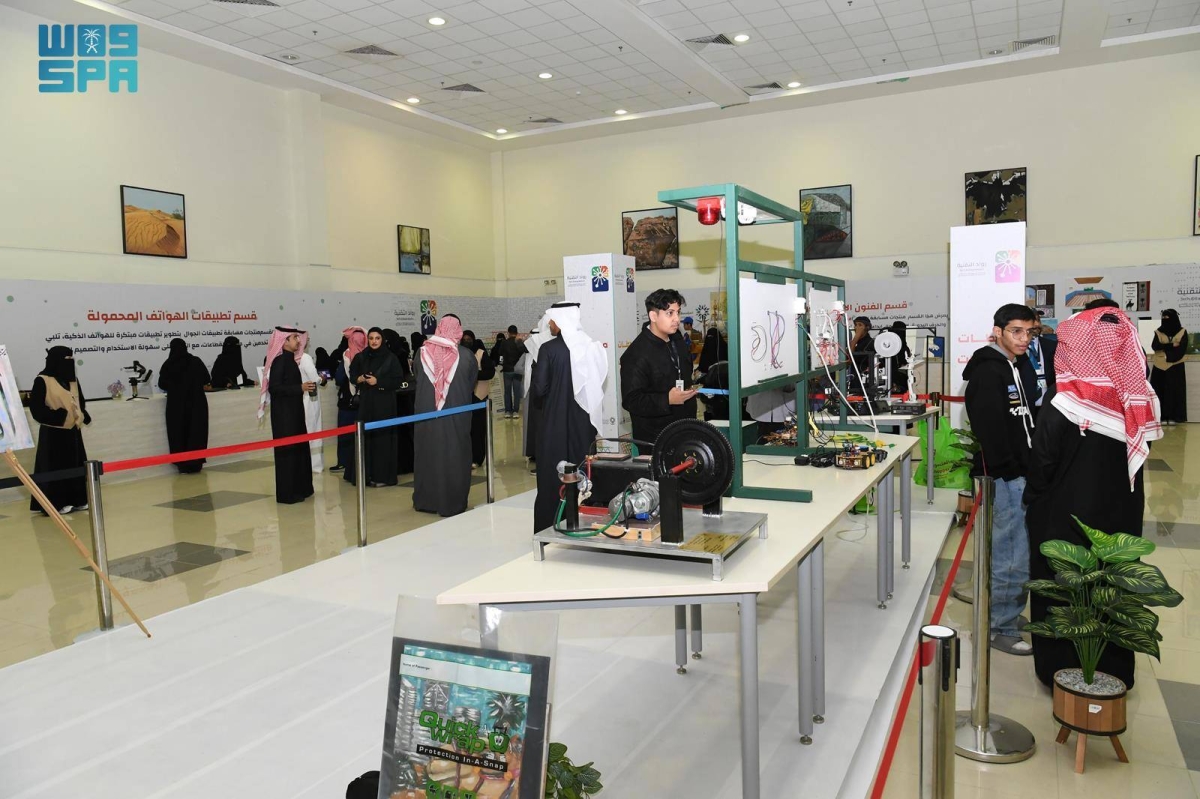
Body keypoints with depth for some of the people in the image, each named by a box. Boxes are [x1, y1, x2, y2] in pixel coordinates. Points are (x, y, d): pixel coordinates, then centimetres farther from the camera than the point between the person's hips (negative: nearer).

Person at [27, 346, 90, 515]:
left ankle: (77, 500, 19)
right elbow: (36, 408, -14)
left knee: (76, 466, 11)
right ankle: (57, 503, 2)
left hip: (73, 431, 8)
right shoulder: (42, 381, -11)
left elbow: (81, 401, 21)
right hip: (53, 432, -7)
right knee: (56, 468, -4)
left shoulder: (73, 379, 11)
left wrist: (83, 415, 4)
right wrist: (56, 417, -20)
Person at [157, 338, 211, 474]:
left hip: (176, 404, 0)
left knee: (179, 433, 8)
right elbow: (206, 380, 4)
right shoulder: (196, 361, -3)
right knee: (196, 432, 7)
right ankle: (195, 463, 8)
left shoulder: (168, 365, -4)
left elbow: (162, 384, 3)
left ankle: (182, 464, 8)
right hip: (196, 402, 0)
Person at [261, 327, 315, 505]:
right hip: (283, 412, -9)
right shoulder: (279, 360, -15)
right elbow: (274, 387, -21)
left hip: (293, 411, 9)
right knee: (287, 450, -4)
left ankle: (299, 489, 21)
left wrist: (305, 387, 7)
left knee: (299, 448, 12)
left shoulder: (290, 359, 12)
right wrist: (300, 387, -23)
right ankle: (287, 493, 3)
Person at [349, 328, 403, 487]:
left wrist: (378, 381, -13)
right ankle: (365, 474, 9)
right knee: (365, 437, 1)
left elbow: (398, 380, -6)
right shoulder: (361, 357, 7)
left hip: (385, 403, -3)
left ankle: (382, 475, 5)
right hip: (365, 402, 3)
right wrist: (359, 379, -5)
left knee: (383, 437, -2)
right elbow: (352, 375, 16)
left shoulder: (390, 358, -3)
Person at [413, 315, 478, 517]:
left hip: (426, 415, 2)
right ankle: (452, 503, 13)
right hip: (457, 415, -2)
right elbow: (471, 385, 3)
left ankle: (425, 501, 23)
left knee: (427, 454, 14)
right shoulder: (467, 356, -10)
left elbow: (417, 380, 7)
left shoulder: (422, 352, -6)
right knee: (454, 456, 8)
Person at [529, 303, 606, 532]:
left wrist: (532, 390, 8)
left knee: (553, 473, 5)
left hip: (555, 421, -4)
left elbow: (540, 389, -14)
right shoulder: (591, 346, -2)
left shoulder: (549, 348, -14)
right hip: (584, 419, 4)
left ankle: (549, 528, 10)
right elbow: (598, 382, 6)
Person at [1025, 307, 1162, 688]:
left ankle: (1063, 670, 22)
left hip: (1066, 516, -4)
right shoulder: (1137, 403, -6)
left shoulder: (1063, 406, -21)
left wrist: (1032, 502, 1)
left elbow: (1041, 465, -14)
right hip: (1121, 514, 5)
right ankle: (1114, 670, 31)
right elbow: (1137, 457, 6)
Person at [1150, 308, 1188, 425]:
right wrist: (1171, 346, -17)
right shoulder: (1158, 332, 6)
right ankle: (1162, 416, 1)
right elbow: (1154, 346, -8)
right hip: (1160, 366, 2)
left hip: (1176, 366, -2)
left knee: (1175, 391, -1)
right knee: (1160, 391, -1)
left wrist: (1164, 348, -18)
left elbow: (1182, 349, -9)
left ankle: (1173, 416, 3)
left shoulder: (1182, 332, 1)